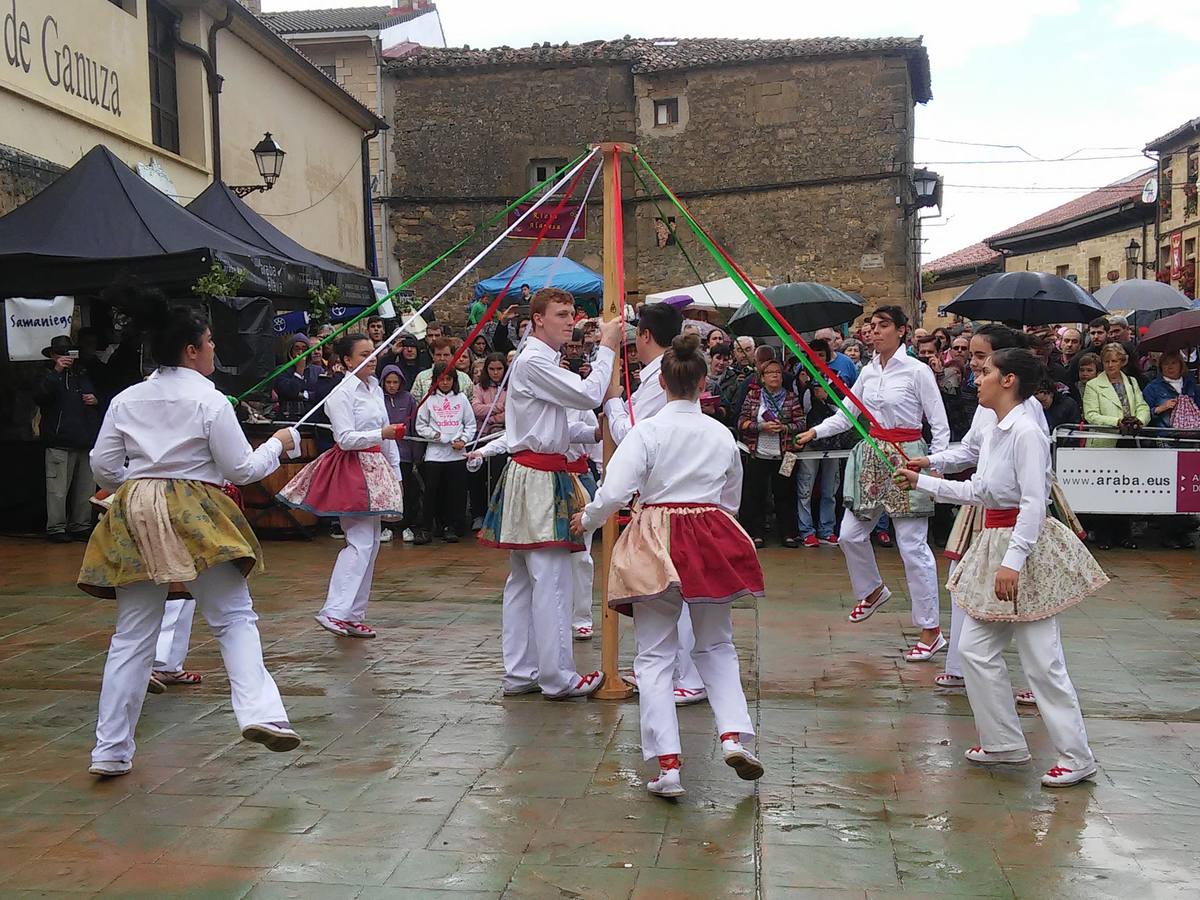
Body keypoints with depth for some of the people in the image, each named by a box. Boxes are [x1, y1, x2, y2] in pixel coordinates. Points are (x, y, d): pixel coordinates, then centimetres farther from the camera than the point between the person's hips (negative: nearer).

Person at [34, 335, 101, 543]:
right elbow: (39, 396, -18)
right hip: (59, 443, -5)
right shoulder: (48, 376, 4)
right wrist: (56, 371, -23)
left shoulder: (83, 376, 21)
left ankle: (81, 526, 16)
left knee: (86, 488, 7)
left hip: (86, 442, 6)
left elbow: (100, 401, 32)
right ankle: (56, 528, -2)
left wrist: (96, 400, 8)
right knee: (58, 488, -8)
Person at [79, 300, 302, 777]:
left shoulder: (127, 399, 9)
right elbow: (241, 470, -3)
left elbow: (103, 467, 10)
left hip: (135, 515, 5)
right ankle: (259, 713, -16)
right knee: (234, 617, 3)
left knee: (132, 635, 10)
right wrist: (278, 444, 13)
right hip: (194, 516, -4)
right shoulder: (210, 401, -5)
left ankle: (111, 750, 16)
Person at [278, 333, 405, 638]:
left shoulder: (376, 390, 15)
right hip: (352, 469, -9)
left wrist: (396, 474, 20)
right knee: (360, 542, -15)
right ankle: (334, 611, -14)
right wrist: (381, 433, -26)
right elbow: (345, 438, -16)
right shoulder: (342, 394, -9)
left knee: (371, 543, 9)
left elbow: (387, 436, 19)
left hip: (375, 470, 9)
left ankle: (354, 616, 15)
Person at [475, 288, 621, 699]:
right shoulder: (533, 361, -13)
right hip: (538, 479, -11)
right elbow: (588, 395, -18)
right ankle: (557, 677, -2)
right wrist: (607, 348, -9)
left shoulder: (544, 361, 21)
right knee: (551, 580, -7)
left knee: (523, 580, 11)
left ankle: (519, 673, 17)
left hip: (539, 474, 11)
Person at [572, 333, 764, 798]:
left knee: (655, 656, 5)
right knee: (717, 646, 21)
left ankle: (667, 765, 2)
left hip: (656, 544, -3)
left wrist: (585, 520, 3)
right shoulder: (722, 434, 4)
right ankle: (734, 735, 6)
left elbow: (613, 493, -15)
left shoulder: (648, 430, -9)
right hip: (713, 542, 4)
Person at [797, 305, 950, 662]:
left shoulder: (917, 371, -8)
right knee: (850, 535, 11)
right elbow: (846, 413, 11)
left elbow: (940, 425, -6)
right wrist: (815, 431, -4)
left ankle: (932, 631, 3)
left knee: (913, 545, -6)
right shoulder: (868, 372, 9)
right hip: (871, 457, 7)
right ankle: (873, 590, 40)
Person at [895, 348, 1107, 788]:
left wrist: (1012, 562, -25)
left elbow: (1033, 503, -22)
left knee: (1042, 660, -3)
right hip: (995, 541, 10)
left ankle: (1076, 756, 10)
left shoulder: (1027, 431, -17)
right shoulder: (995, 433, 11)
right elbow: (976, 490, 17)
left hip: (1026, 545, -10)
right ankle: (1005, 743, 23)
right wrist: (920, 481, 20)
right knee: (975, 649, 11)